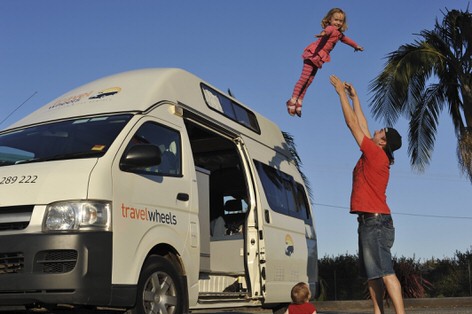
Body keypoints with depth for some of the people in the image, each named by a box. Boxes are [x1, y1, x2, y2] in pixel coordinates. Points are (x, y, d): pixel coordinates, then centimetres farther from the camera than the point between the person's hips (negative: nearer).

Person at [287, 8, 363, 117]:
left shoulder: (339, 34, 18)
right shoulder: (331, 28, -11)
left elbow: (346, 39, 39)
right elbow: (328, 30, -37)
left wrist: (356, 46, 55)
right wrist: (324, 33, -62)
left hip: (320, 58, 9)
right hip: (313, 54, -9)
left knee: (309, 81, 6)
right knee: (304, 77, -11)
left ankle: (299, 102, 8)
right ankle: (293, 101, -10)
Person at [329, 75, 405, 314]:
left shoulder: (375, 154, -9)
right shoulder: (374, 156, 14)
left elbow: (352, 123, -7)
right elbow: (361, 125, 22)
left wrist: (341, 92, 1)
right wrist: (354, 97, 28)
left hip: (375, 221, -10)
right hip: (370, 222, 10)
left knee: (384, 271, -13)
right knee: (372, 273, 8)